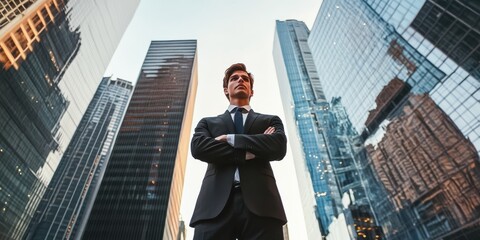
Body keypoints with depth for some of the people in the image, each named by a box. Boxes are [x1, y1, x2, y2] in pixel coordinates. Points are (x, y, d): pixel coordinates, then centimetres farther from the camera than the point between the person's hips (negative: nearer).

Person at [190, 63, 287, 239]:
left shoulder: (270, 121, 21)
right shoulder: (208, 123, 23)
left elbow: (279, 148, 0)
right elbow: (198, 148, 1)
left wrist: (230, 138, 0)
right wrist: (248, 152, -3)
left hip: (260, 203, 0)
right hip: (215, 204, 1)